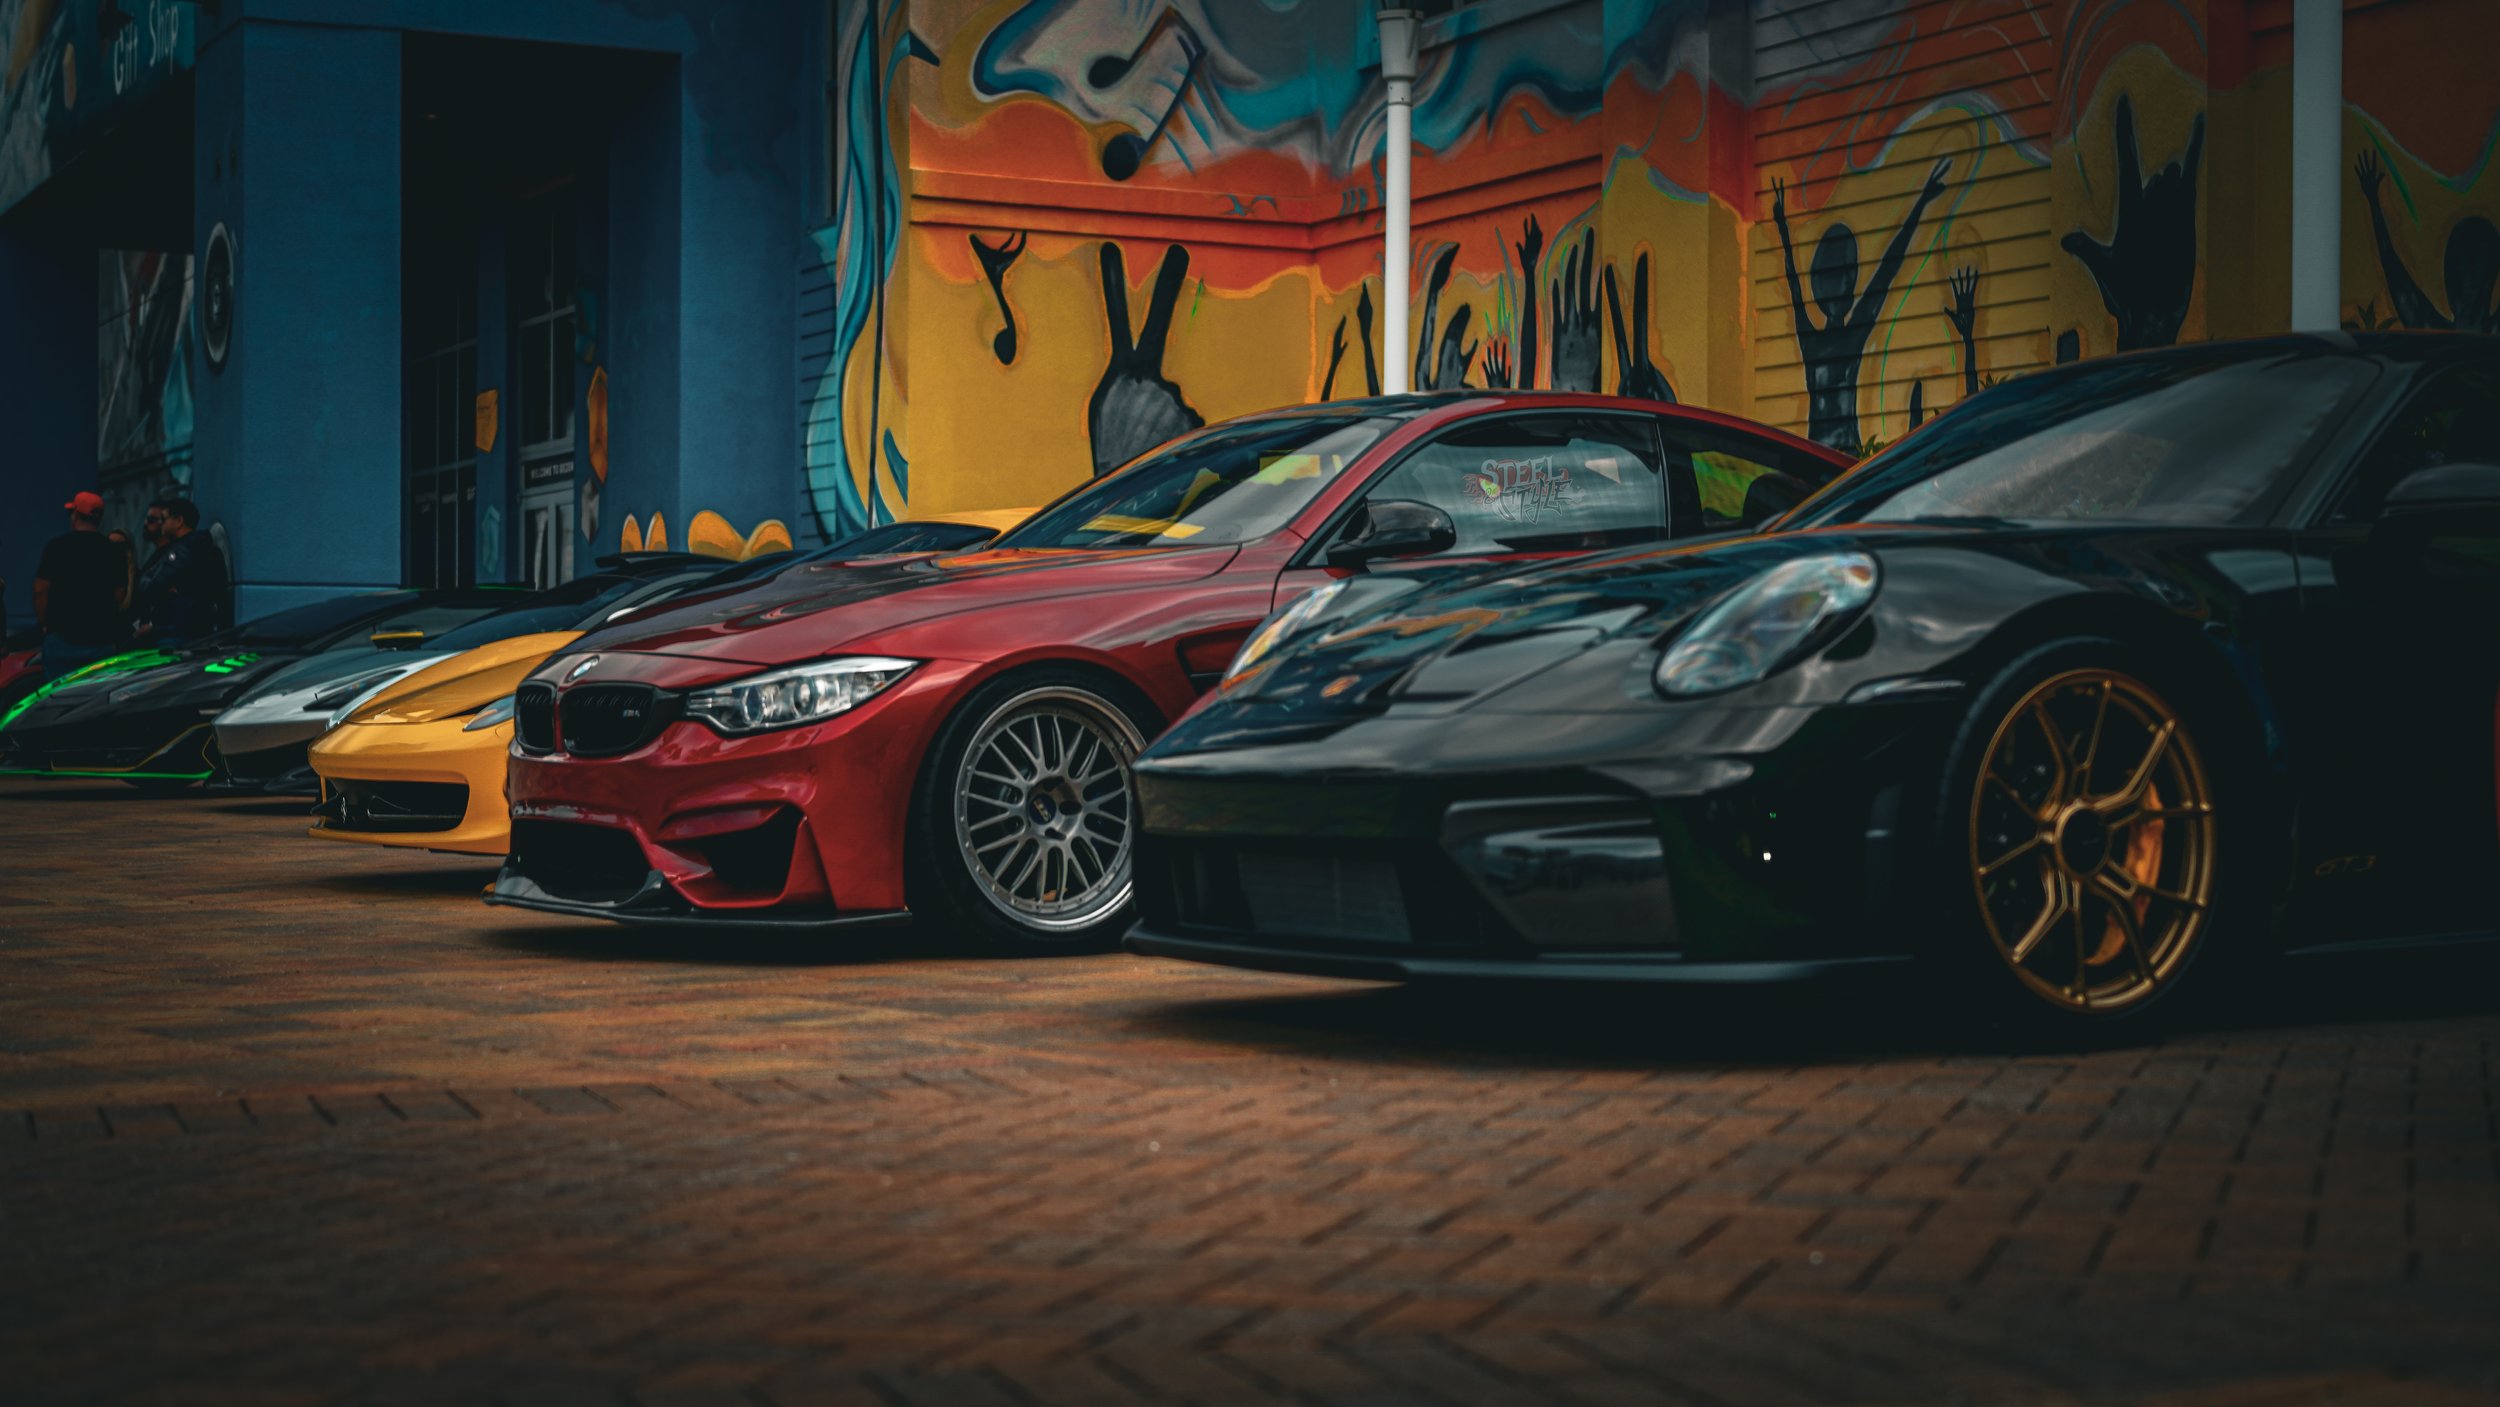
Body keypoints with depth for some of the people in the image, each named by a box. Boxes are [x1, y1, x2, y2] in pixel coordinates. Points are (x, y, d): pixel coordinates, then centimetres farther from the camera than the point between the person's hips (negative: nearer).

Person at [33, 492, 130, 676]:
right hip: (102, 639, 3)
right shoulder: (112, 551, 4)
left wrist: (43, 622, 5)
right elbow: (120, 593, 6)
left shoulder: (57, 546, -5)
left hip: (62, 635, -3)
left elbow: (40, 590, -6)